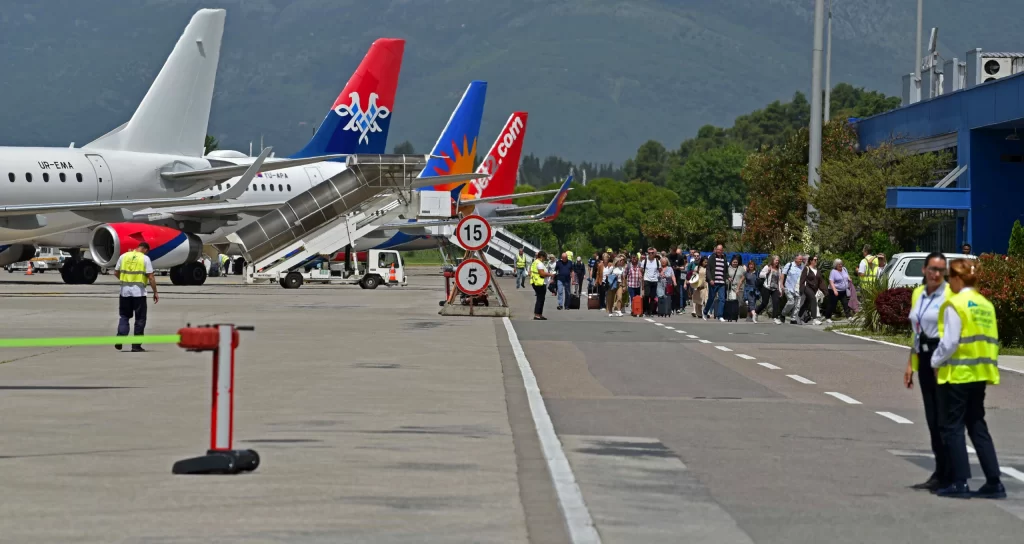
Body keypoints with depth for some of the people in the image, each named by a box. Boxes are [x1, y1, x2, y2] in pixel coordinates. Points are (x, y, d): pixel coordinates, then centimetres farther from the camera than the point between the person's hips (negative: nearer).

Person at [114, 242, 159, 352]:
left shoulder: (123, 256, 7)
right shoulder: (145, 258, -4)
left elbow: (116, 272, 11)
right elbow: (151, 277, -7)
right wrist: (155, 292, -1)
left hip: (125, 291, 3)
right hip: (139, 292, -3)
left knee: (124, 316, 15)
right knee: (140, 319, 7)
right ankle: (136, 345, 6)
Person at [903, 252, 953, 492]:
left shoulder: (951, 294, -9)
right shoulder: (918, 294, 12)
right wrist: (910, 364, 17)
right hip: (924, 360, 7)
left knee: (944, 418, -6)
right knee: (932, 419, 9)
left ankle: (948, 476, -1)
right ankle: (939, 473, 15)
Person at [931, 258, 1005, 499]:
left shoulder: (955, 305, -12)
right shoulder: (986, 305, 9)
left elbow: (949, 342, -17)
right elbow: (993, 341, 11)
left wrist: (936, 362, -3)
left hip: (957, 373, -7)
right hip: (980, 374, 7)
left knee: (952, 427, 1)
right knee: (977, 426, 13)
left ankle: (959, 482, -1)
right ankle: (994, 482, 10)